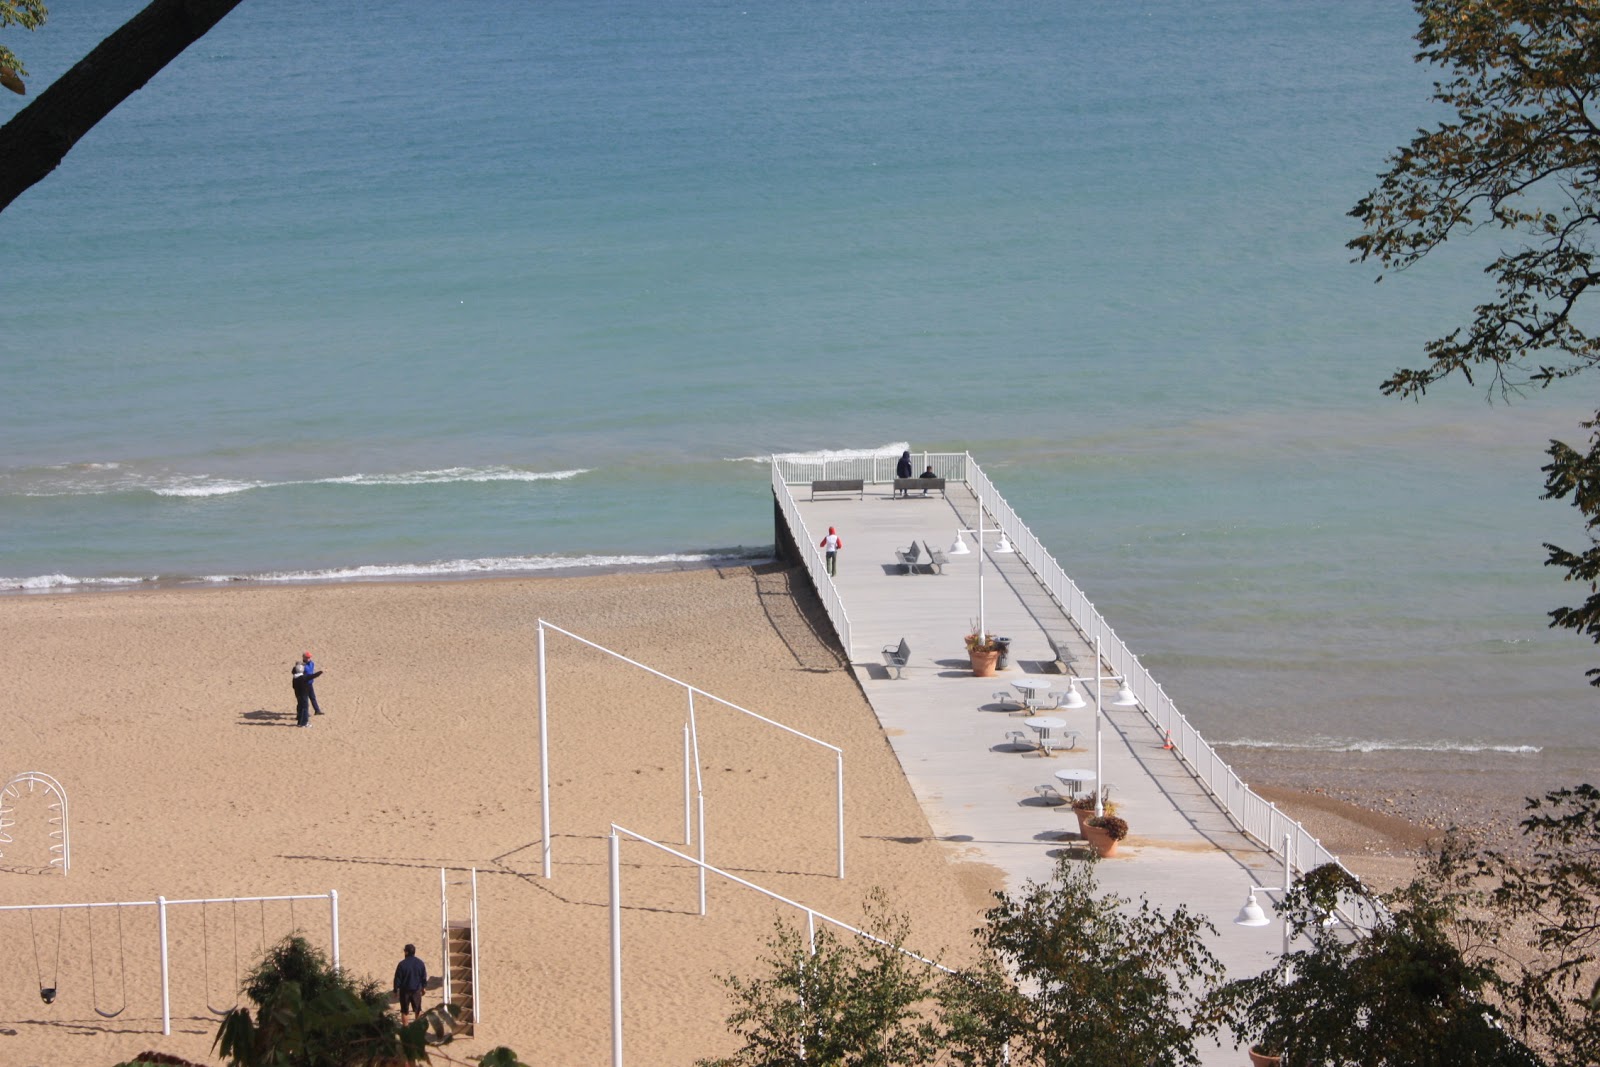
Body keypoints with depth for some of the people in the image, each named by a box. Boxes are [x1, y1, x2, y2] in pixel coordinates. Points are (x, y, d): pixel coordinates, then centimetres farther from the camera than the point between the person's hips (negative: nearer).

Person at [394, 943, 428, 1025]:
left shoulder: (402, 964, -17)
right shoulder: (420, 963, -4)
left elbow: (397, 978, -11)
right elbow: (424, 977, 5)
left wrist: (396, 990, 1)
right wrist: (423, 987, 19)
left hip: (405, 990, -3)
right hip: (417, 990, 3)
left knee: (404, 1010, 9)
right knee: (417, 1010, 16)